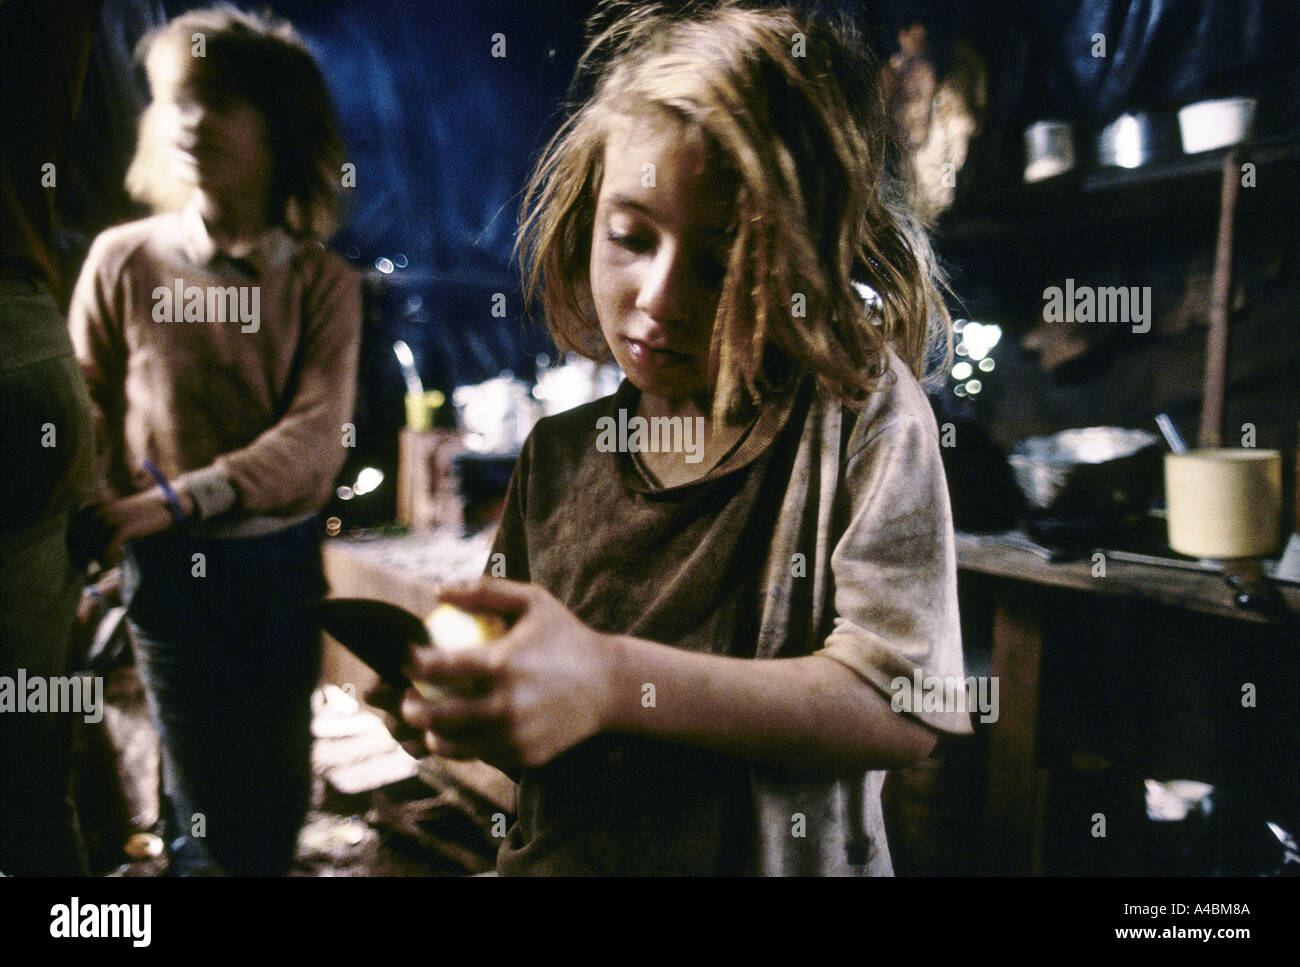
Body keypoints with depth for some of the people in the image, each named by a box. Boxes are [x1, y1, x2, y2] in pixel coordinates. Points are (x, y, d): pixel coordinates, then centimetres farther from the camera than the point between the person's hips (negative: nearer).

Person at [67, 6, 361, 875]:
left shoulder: (322, 281, -3)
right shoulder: (123, 260, -3)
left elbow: (317, 436, -13)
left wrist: (180, 498, -22)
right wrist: (87, 544, -14)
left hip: (284, 559, 1)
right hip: (169, 567, -1)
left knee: (285, 796, 13)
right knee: (221, 812, 4)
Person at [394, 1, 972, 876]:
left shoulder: (867, 411, -9)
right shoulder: (559, 454, 4)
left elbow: (899, 708, -16)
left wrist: (612, 682, -24)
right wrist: (454, 698, -11)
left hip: (782, 855, -3)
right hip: (554, 857, 4)